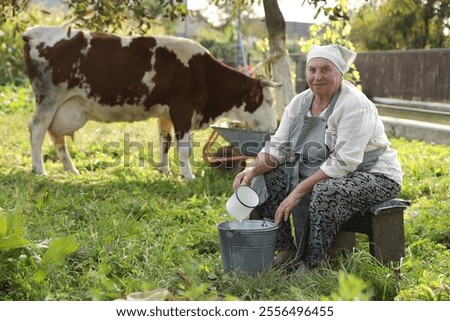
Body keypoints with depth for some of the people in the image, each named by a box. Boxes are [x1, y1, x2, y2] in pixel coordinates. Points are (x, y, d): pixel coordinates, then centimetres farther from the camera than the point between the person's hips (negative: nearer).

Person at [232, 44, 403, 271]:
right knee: (266, 177, -5)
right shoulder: (300, 103, 3)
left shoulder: (355, 105, -20)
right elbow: (278, 146, 2)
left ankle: (312, 265, -19)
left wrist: (299, 191, -30)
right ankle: (285, 250, 1)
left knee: (325, 192, -37)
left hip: (373, 176, -8)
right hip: (319, 176, 8)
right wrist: (253, 170, -18)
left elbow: (343, 162, -27)